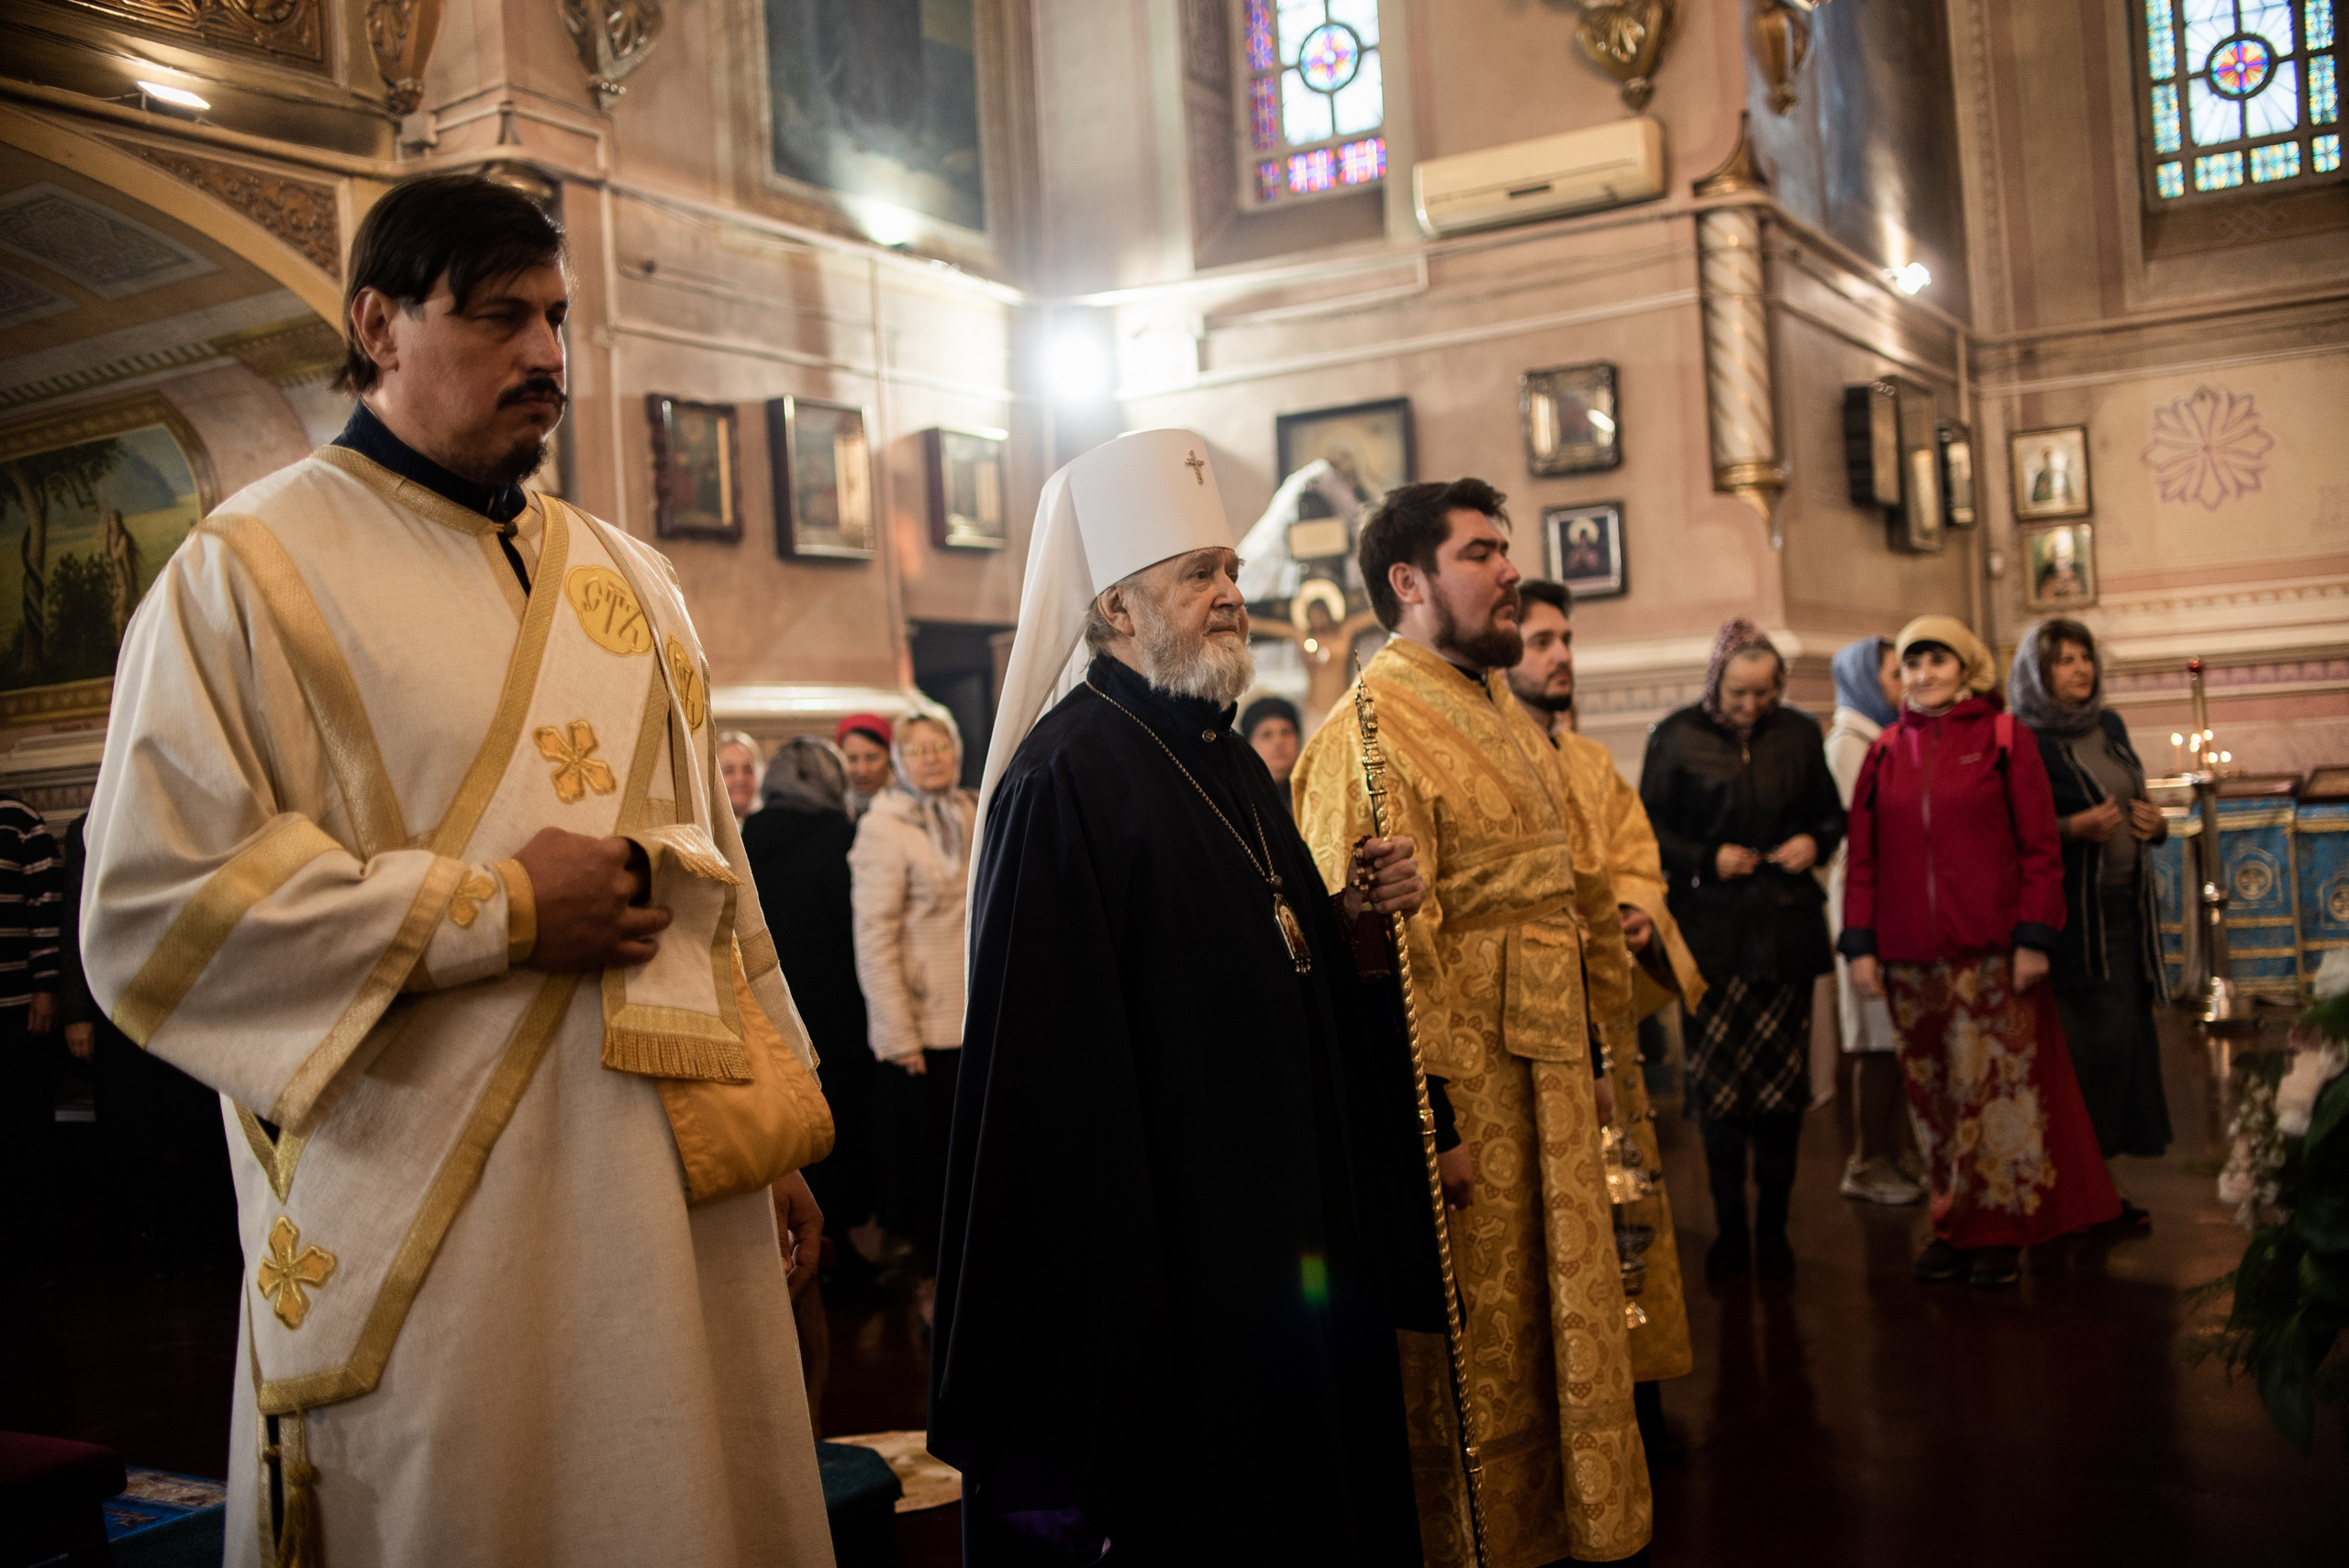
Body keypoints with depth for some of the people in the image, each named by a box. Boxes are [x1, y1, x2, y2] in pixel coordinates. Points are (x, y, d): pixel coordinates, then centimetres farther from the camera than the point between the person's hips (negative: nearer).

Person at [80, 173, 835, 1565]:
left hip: (679, 1190, 6)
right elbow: (152, 906, -12)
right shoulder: (250, 572, -3)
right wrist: (502, 912, -14)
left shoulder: (629, 580, 14)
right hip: (425, 1229, -5)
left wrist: (777, 1122, 11)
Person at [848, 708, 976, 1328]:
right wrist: (899, 1035, -15)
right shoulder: (885, 827, -7)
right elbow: (874, 939, -11)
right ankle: (935, 1280, 19)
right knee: (929, 1155, 5)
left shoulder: (977, 816, 9)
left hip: (982, 1016, 5)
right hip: (923, 1024, -5)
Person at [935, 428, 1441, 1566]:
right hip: (1165, 1248, -9)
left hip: (1286, 1241, 9)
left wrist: (1366, 912, 0)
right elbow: (1052, 1049, -22)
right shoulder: (1065, 775, -17)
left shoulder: (1229, 760, 11)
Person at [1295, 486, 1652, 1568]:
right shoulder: (1368, 737, -15)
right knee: (1471, 1364, 6)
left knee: (1556, 1324, 18)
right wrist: (1430, 1119, -22)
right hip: (1466, 1090, -9)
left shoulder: (1502, 714, 14)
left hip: (1548, 1085, 9)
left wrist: (1592, 1052, 16)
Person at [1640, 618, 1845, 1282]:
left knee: (1783, 1083, 3)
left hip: (1785, 928, 2)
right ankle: (1730, 1225, 11)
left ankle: (1772, 1223, 16)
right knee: (1715, 1084, -1)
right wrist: (1707, 860, -11)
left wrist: (1815, 841, -4)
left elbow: (1831, 814, 17)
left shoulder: (1800, 734, 6)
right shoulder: (1676, 737, -1)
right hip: (1709, 933, -2)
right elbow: (1650, 829, 2)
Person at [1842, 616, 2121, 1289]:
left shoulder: (2003, 740, 1)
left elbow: (2040, 847, -2)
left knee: (1996, 1084, -2)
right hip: (1910, 957, 3)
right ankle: (1953, 1225, 15)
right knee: (1932, 1093, 6)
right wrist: (1860, 947, 3)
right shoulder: (1885, 754, 10)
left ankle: (2001, 1229, 8)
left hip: (1990, 953, -3)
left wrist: (2034, 938, -8)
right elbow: (1863, 857, 10)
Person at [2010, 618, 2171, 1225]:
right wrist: (2075, 828, -22)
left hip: (2126, 902, 6)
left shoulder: (2110, 727, 13)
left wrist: (2154, 823, 2)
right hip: (2069, 910, -6)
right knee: (2090, 1038, -8)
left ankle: (2104, 1174, 12)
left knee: (2126, 1033, 5)